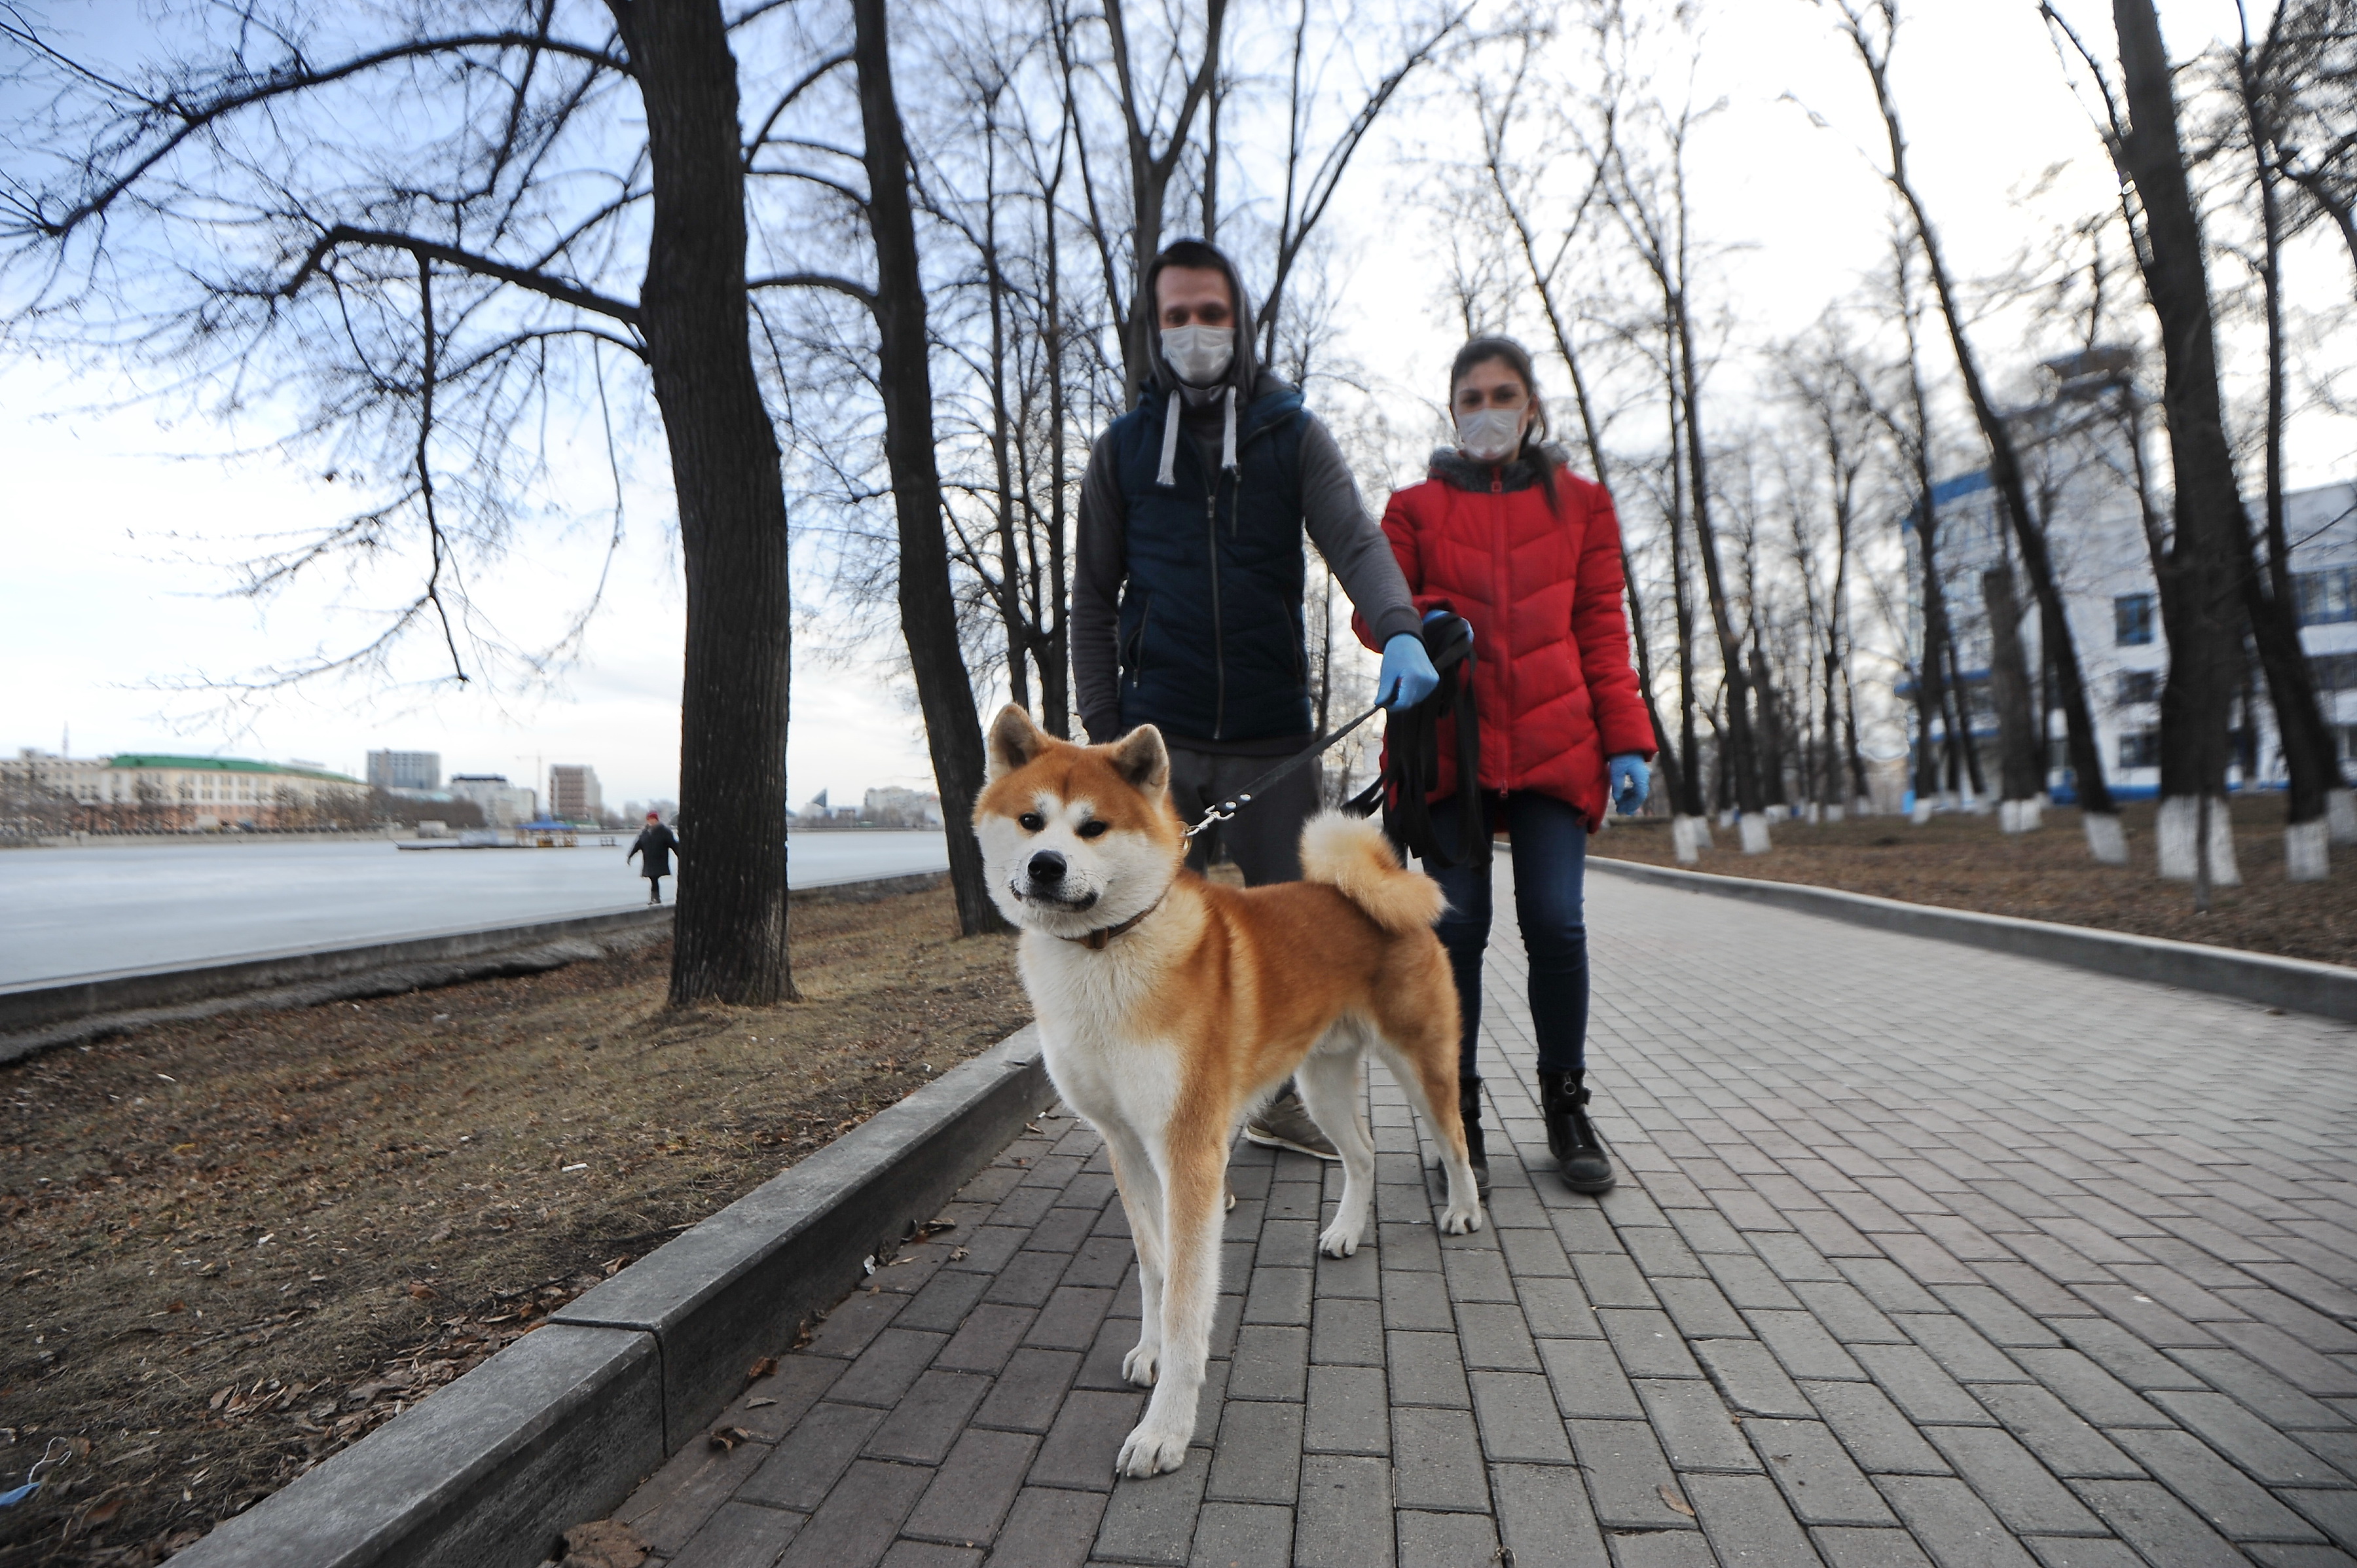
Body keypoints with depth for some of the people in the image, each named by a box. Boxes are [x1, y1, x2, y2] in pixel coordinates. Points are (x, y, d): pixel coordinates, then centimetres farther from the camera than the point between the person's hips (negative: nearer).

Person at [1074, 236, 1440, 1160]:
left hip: (1272, 736, 1)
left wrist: (1399, 628, -27)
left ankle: (1278, 1100, 30)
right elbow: (1094, 602, 11)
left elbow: (1354, 539, -6)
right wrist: (1103, 729, 1)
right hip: (1159, 738, 0)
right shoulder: (1122, 450, 10)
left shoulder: (1294, 434, 9)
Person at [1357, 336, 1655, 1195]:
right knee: (1457, 923, -4)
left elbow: (1602, 627, 12)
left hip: (1552, 739, 1)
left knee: (1555, 922, -6)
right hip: (1448, 740, 0)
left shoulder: (1580, 502, 16)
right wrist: (1424, 622, -12)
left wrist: (1628, 739, 2)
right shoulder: (1415, 505, 14)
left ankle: (1565, 1105, 13)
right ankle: (1459, 1107, 10)